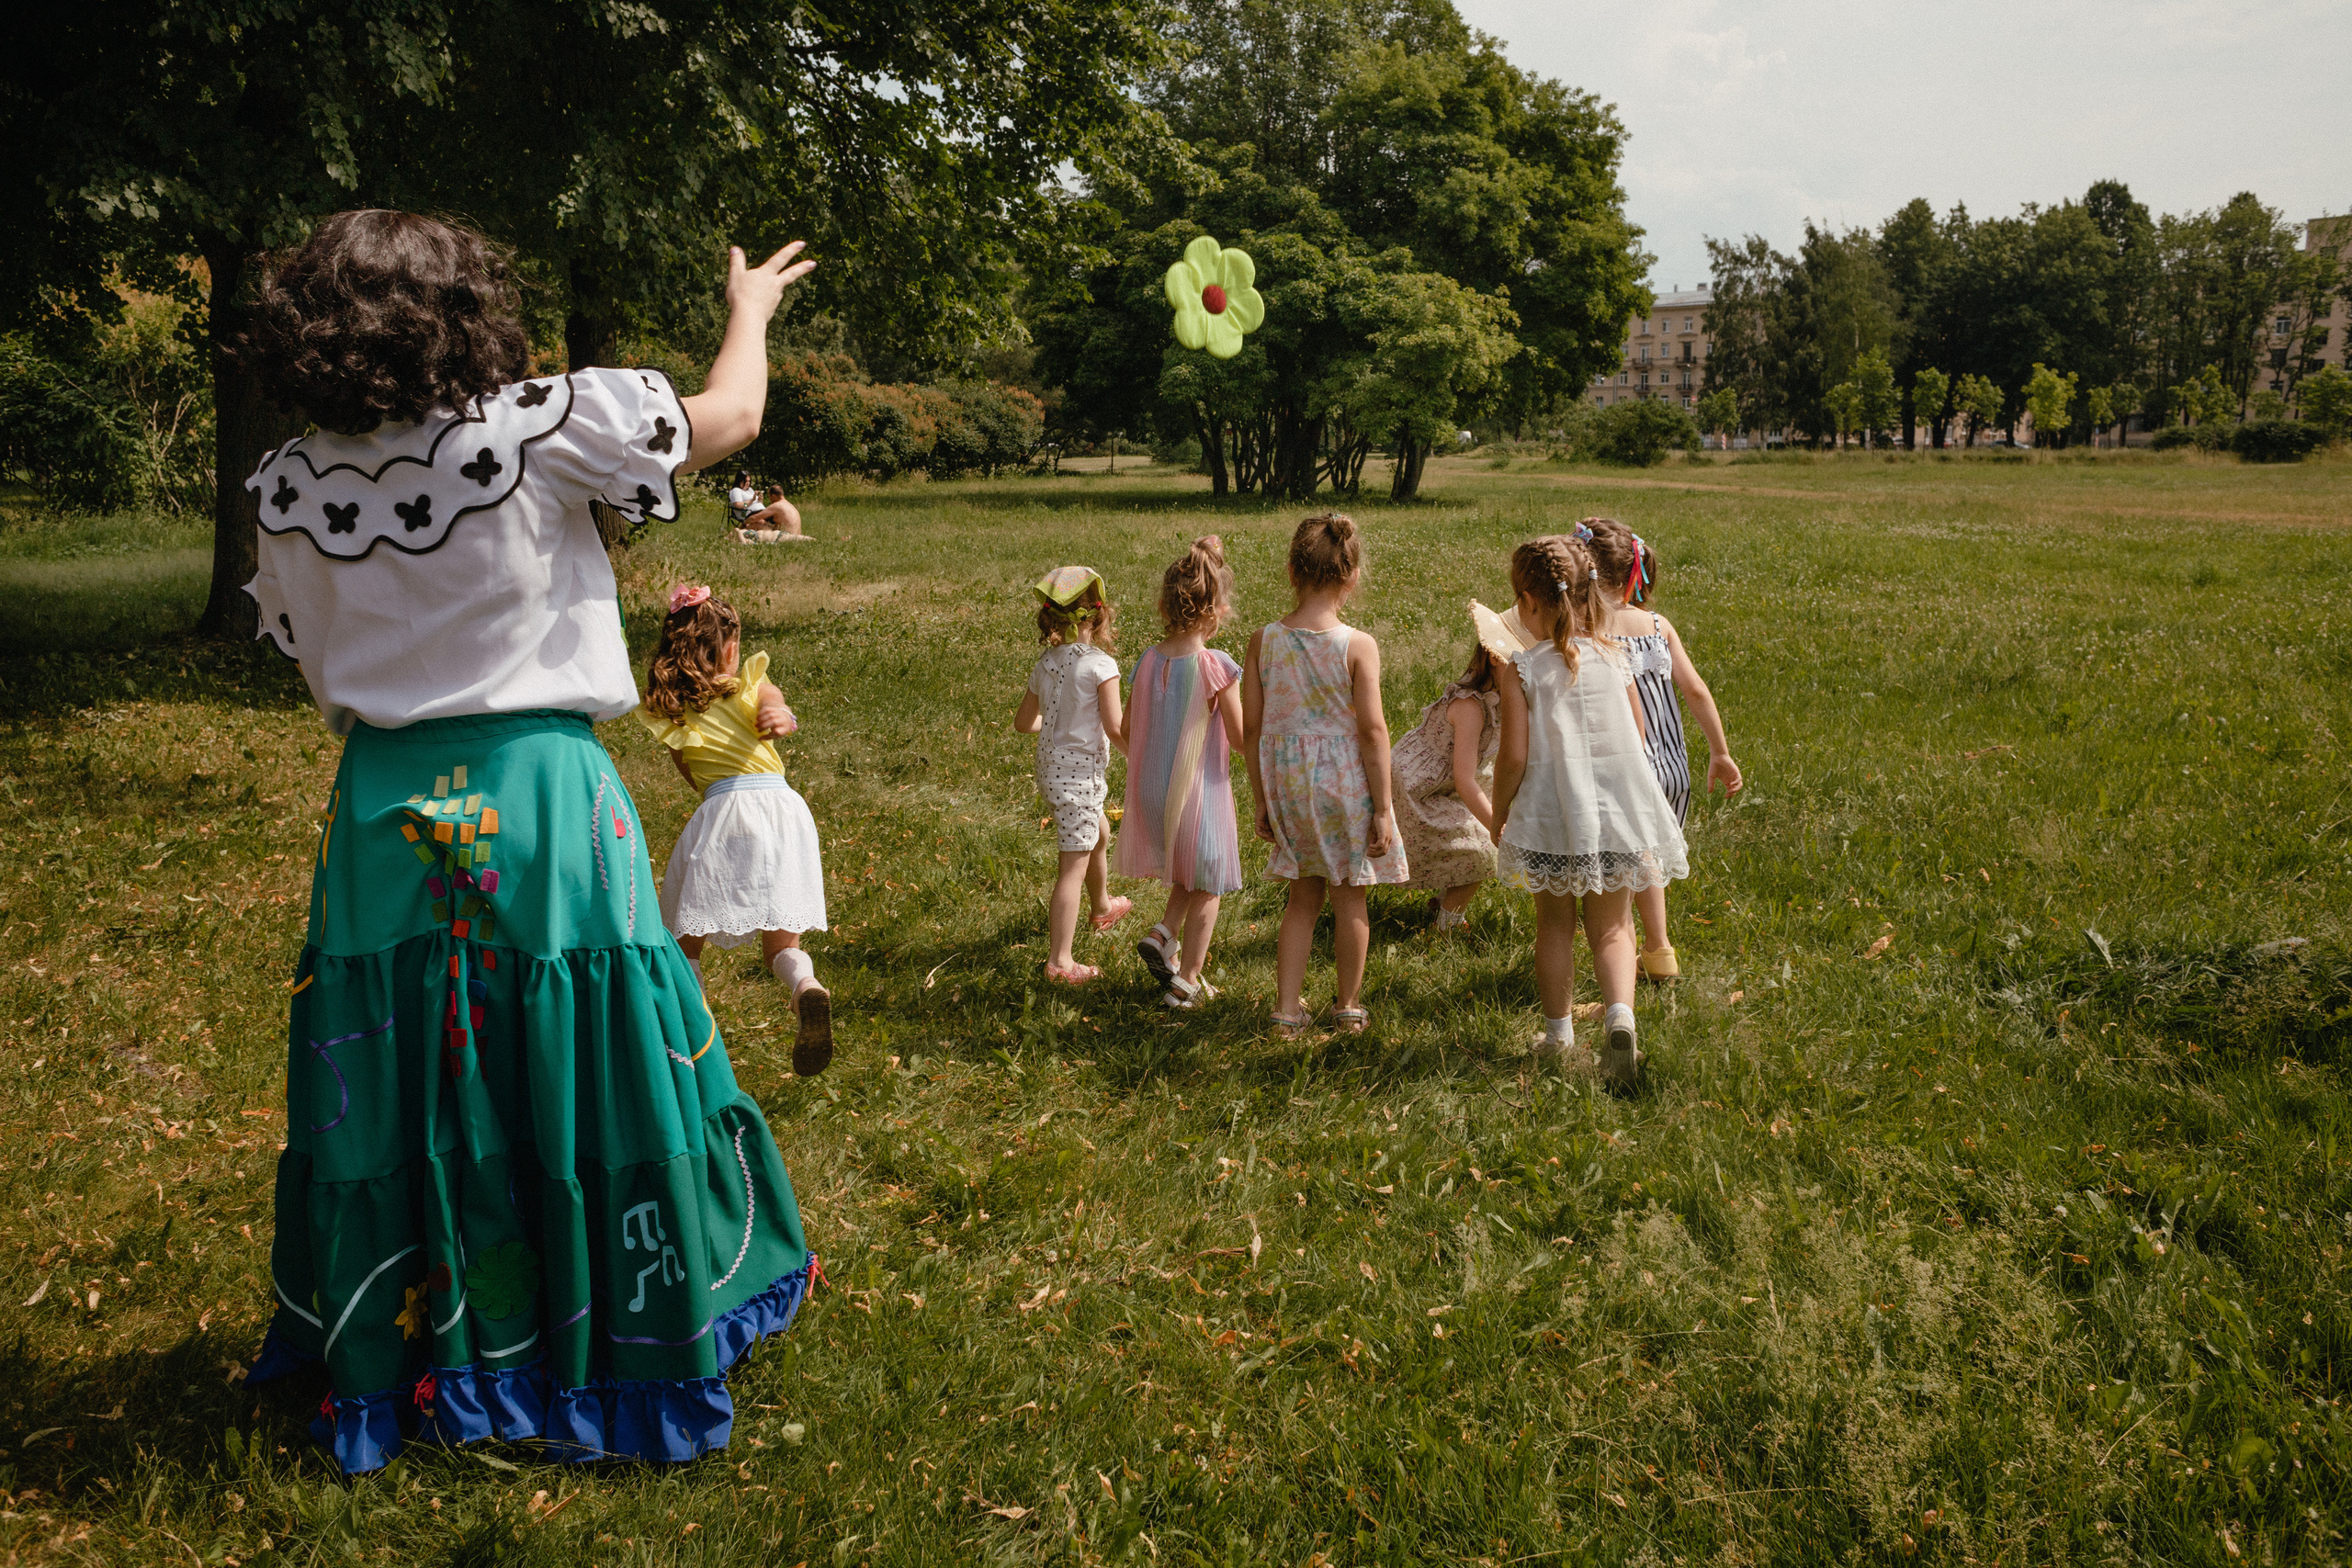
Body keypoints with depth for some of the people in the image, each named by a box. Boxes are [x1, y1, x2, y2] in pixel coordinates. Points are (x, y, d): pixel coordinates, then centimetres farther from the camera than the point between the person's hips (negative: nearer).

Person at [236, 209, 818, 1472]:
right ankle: (609, 1354, 23)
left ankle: (390, 1359, 30)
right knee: (565, 1074, 8)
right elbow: (729, 416, -1)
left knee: (396, 1080, 14)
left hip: (387, 803, 4)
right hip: (540, 797, -3)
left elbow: (310, 657, 10)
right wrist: (750, 305, 16)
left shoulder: (289, 485, -1)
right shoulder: (538, 428, -13)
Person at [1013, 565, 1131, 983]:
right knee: (1074, 867, -3)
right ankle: (1059, 960, -2)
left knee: (1100, 833, 31)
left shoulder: (1045, 664, 2)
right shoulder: (1101, 664, -18)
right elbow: (1116, 730, -19)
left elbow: (1023, 722, 12)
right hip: (1081, 773, -8)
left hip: (1051, 770, 8)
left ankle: (1102, 906, 55)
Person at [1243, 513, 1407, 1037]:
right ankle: (1348, 1007, 28)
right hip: (1343, 778, -3)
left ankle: (1287, 1009, 17)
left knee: (1303, 896, 17)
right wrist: (1382, 808, -6)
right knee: (1350, 897, 13)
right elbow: (1373, 730, -14)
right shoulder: (1358, 645, -13)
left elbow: (1252, 727, 0)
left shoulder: (1264, 640, -4)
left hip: (1287, 779, 3)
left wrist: (1262, 799, 10)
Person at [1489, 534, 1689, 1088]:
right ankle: (1620, 1014, -11)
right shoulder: (1613, 657, 0)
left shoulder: (1523, 669, -11)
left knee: (1555, 925, 15)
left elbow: (1514, 755, -13)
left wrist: (1498, 812, 2)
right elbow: (1638, 731, 7)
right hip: (1617, 814, 2)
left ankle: (1559, 1035, 24)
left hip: (1549, 818, -2)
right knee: (1611, 927, 12)